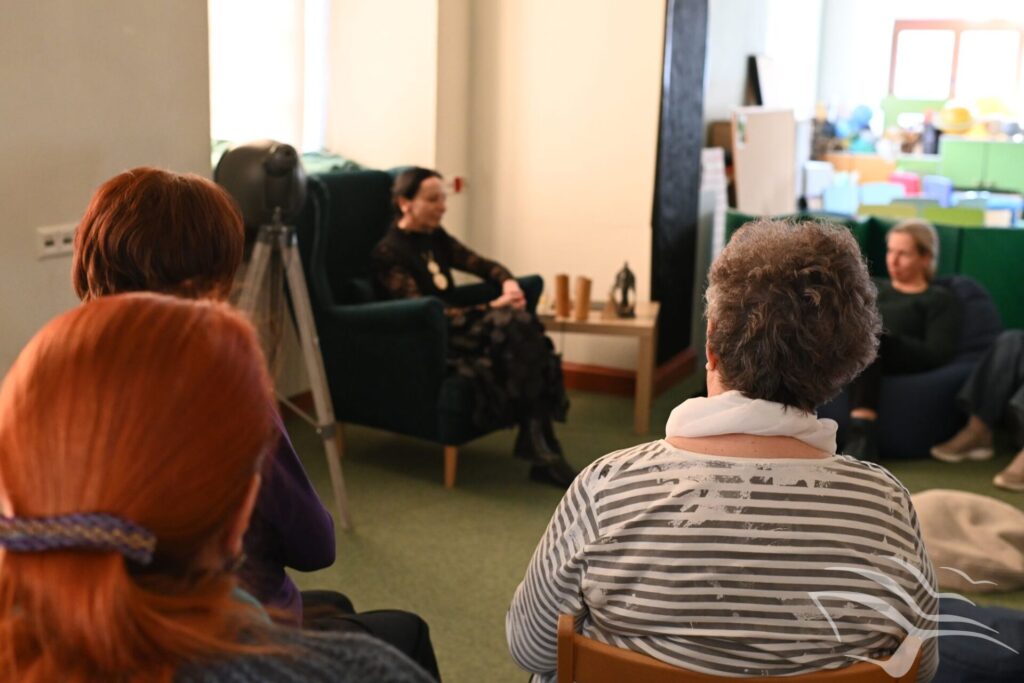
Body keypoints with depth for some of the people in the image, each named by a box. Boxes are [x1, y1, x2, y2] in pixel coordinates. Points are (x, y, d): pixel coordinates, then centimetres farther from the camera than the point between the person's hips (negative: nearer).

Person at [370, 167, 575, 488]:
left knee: (524, 324, -24)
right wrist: (492, 308, -21)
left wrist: (508, 282, -5)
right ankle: (540, 451, -22)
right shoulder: (388, 253, -10)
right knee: (515, 324, -29)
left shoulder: (435, 238, 13)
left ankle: (542, 451, -26)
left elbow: (482, 265, 19)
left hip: (454, 328, 7)